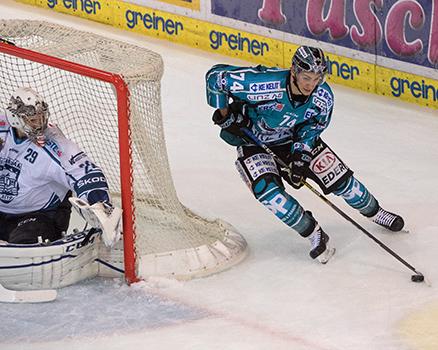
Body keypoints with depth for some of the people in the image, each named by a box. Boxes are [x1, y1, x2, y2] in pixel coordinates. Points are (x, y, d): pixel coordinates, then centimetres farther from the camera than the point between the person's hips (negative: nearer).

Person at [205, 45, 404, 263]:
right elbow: (216, 76, -31)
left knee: (339, 177, 1)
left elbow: (314, 125, -4)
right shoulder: (265, 83, -38)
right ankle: (313, 235, -10)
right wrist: (225, 112, -24)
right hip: (253, 141, -3)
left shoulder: (323, 96, -23)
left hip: (294, 139, 3)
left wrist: (299, 156, -16)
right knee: (267, 189, -27)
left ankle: (374, 212, 30)